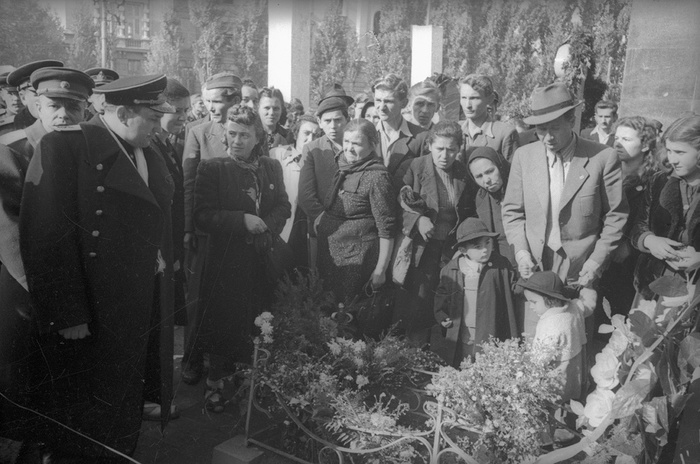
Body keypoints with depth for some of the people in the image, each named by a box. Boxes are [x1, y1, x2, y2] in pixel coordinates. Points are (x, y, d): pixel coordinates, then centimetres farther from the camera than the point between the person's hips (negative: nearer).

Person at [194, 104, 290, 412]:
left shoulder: (271, 167, 9)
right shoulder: (211, 168, -4)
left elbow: (283, 206, 11)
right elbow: (203, 216, -10)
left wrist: (266, 226, -9)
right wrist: (243, 220, -20)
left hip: (262, 260, 3)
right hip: (226, 262, -3)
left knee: (258, 323, 7)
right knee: (223, 321, 5)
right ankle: (215, 381, 25)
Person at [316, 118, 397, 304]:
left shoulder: (376, 177, -16)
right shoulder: (342, 168, 6)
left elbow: (386, 228, -16)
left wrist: (380, 270, -16)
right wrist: (320, 219, 3)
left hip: (357, 261, -7)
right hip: (329, 256, 7)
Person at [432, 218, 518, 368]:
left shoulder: (501, 266, -8)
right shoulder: (450, 271, -3)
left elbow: (509, 297, -4)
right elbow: (441, 294, 12)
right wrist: (442, 317, -2)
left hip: (490, 339, -2)